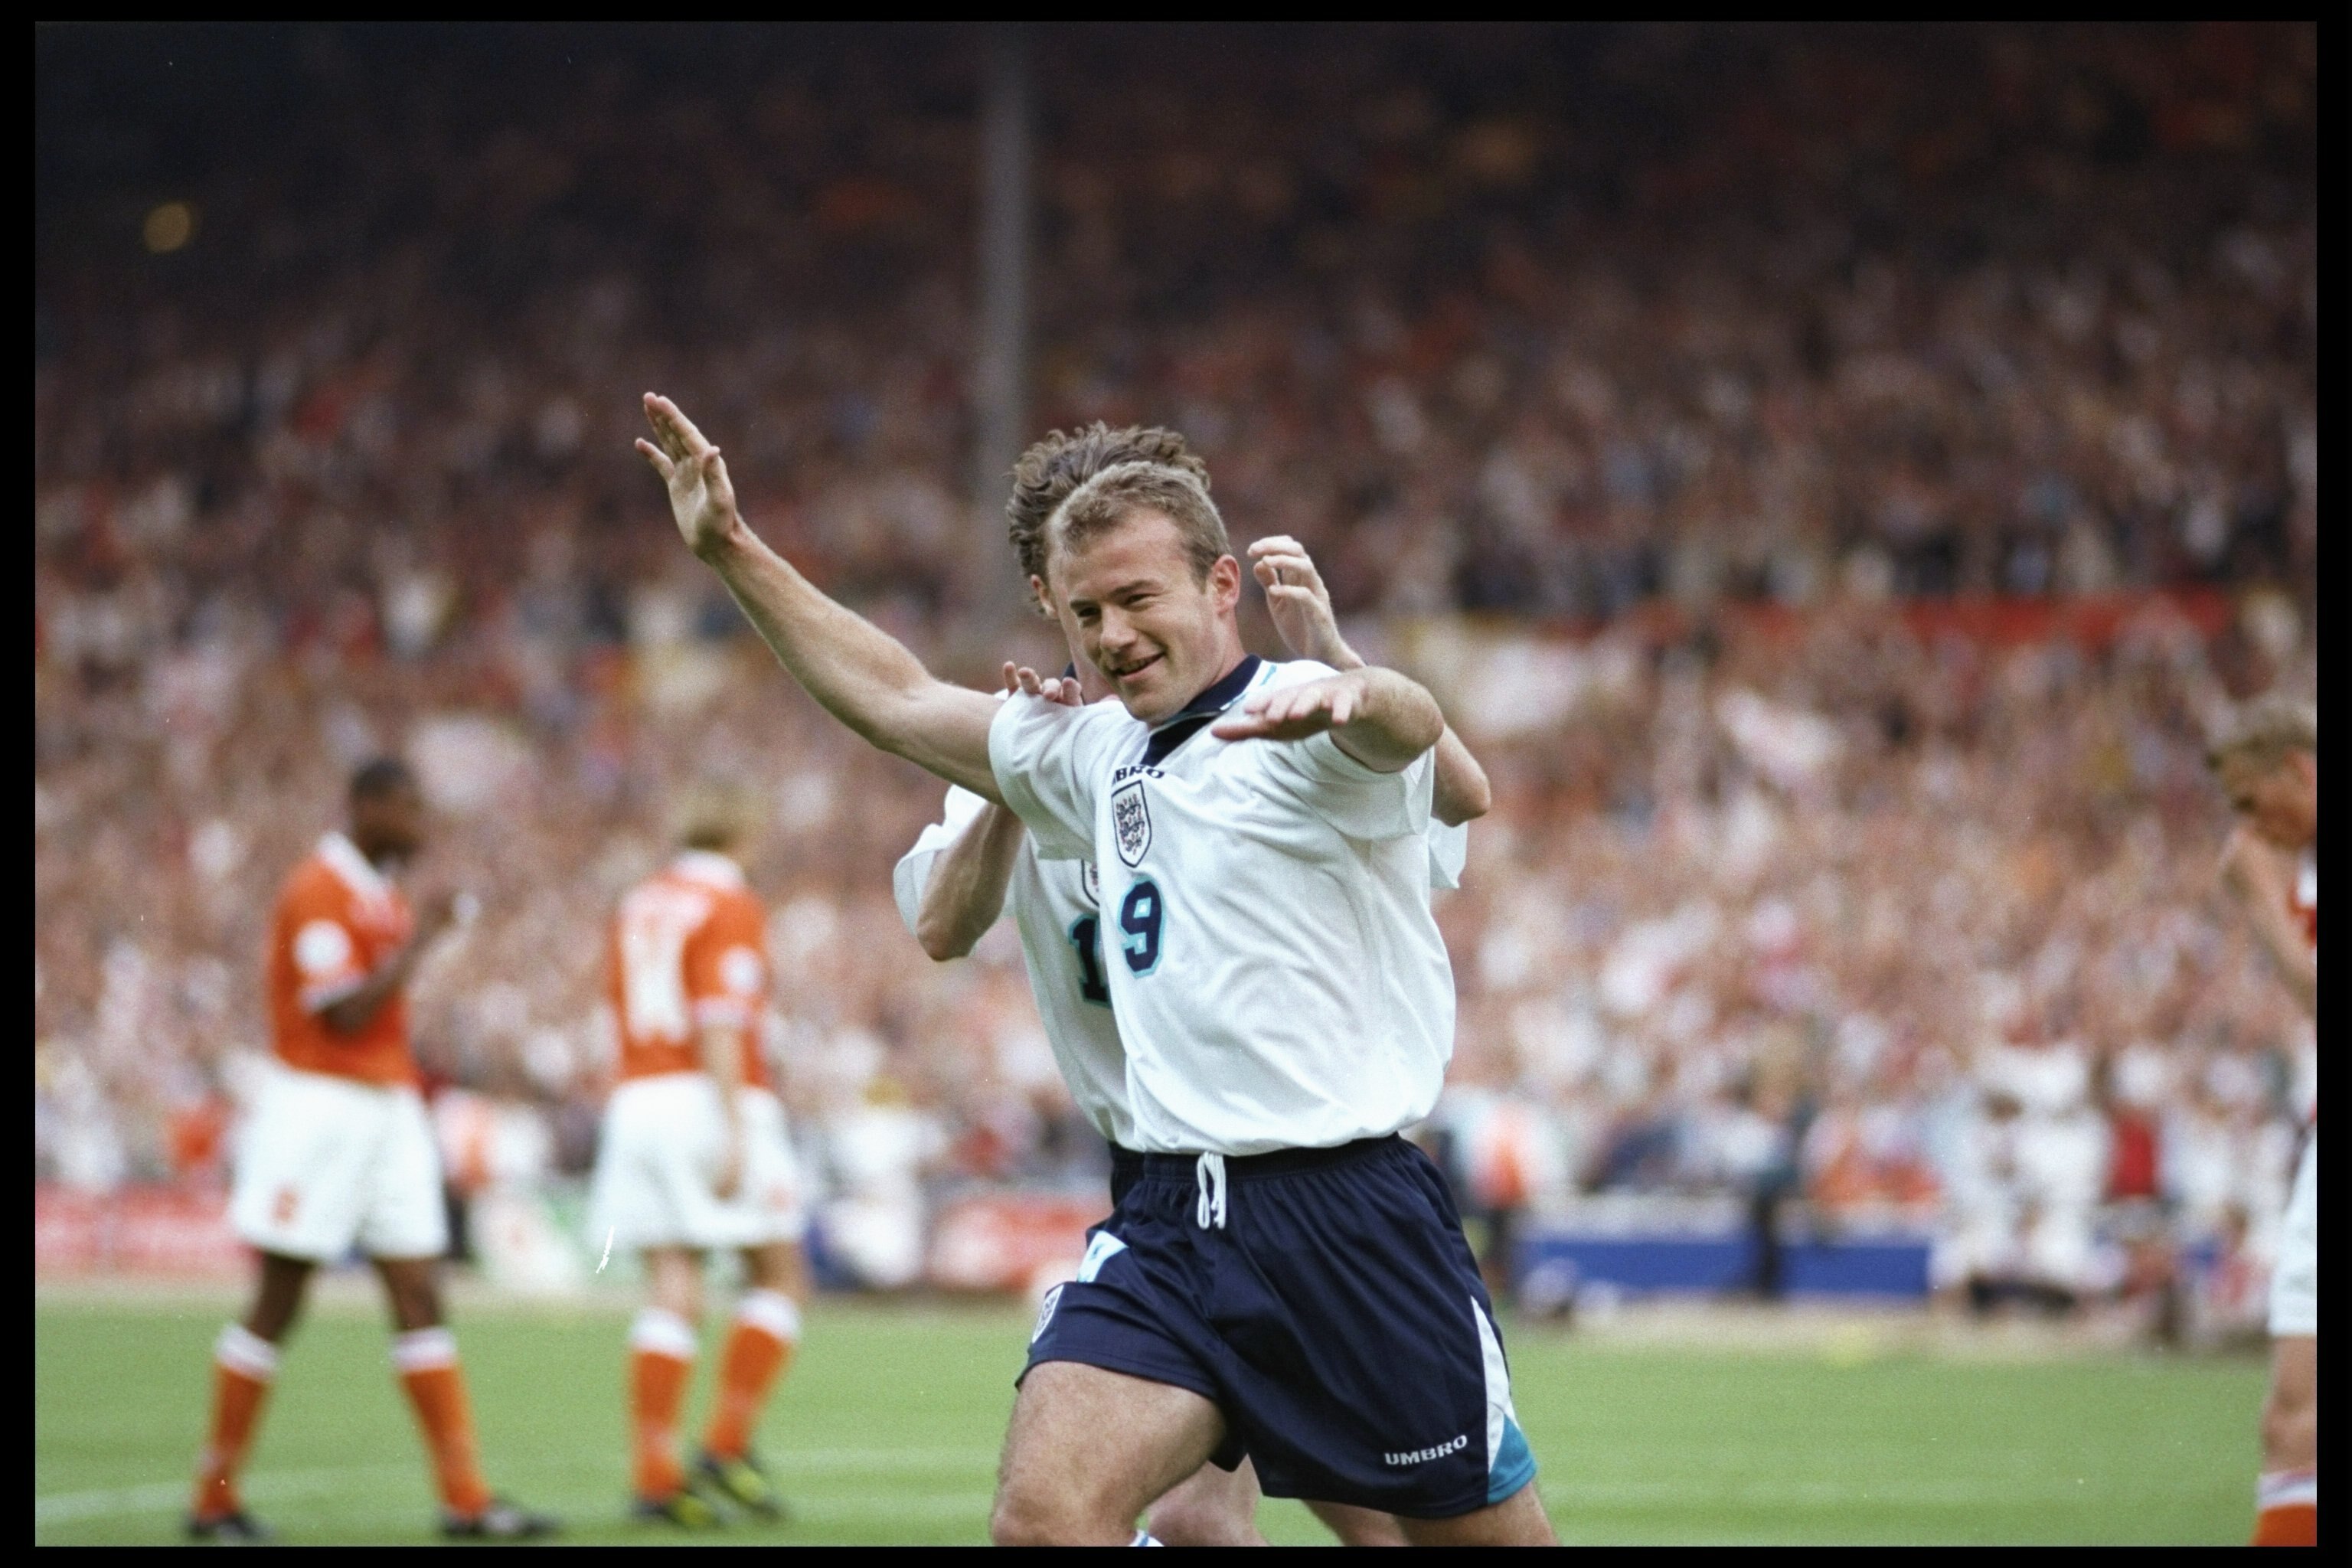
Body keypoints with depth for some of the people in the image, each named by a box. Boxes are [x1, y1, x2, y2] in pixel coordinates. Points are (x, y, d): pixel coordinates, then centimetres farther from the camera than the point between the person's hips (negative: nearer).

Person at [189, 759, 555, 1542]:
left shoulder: (384, 892, 15)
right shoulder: (318, 891, -13)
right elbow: (346, 1015, -21)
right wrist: (421, 939, -16)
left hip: (388, 1108, 8)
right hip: (320, 1108, -8)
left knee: (420, 1297, 2)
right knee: (278, 1304, -2)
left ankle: (465, 1498, -1)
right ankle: (214, 1498, 7)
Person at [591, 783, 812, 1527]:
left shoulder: (636, 906, 15)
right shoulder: (731, 906, -6)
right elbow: (720, 1025, -15)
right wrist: (734, 1136, -19)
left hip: (635, 1099, 6)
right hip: (712, 1101, -6)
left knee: (671, 1295, 3)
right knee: (779, 1277, 6)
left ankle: (655, 1474, -4)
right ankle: (727, 1445, -2)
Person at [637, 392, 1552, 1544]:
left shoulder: (1299, 734, -7)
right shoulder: (1098, 752, 17)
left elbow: (1407, 728, -31)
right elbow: (896, 697, 29)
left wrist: (1352, 697, -55)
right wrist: (731, 551, 26)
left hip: (1349, 1215, -6)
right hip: (1168, 1221, 6)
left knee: (1490, 1534, 0)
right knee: (1043, 1515, -15)